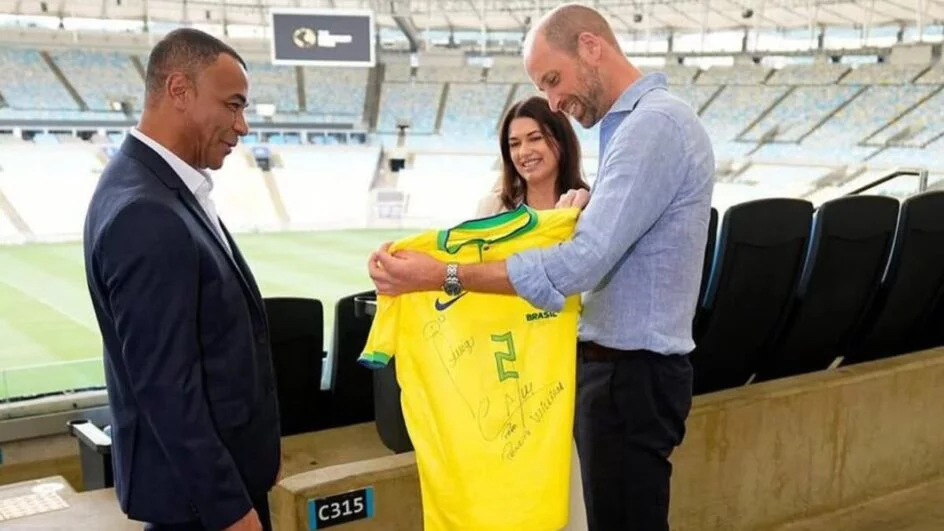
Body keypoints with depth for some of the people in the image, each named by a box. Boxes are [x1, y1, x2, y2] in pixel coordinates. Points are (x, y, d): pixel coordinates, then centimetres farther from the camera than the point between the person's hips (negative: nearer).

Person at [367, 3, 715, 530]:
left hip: (630, 373, -10)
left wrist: (441, 275, -27)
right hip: (626, 365, 10)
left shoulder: (653, 125, -20)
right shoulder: (640, 121, 14)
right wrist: (588, 207, 0)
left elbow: (579, 264, -28)